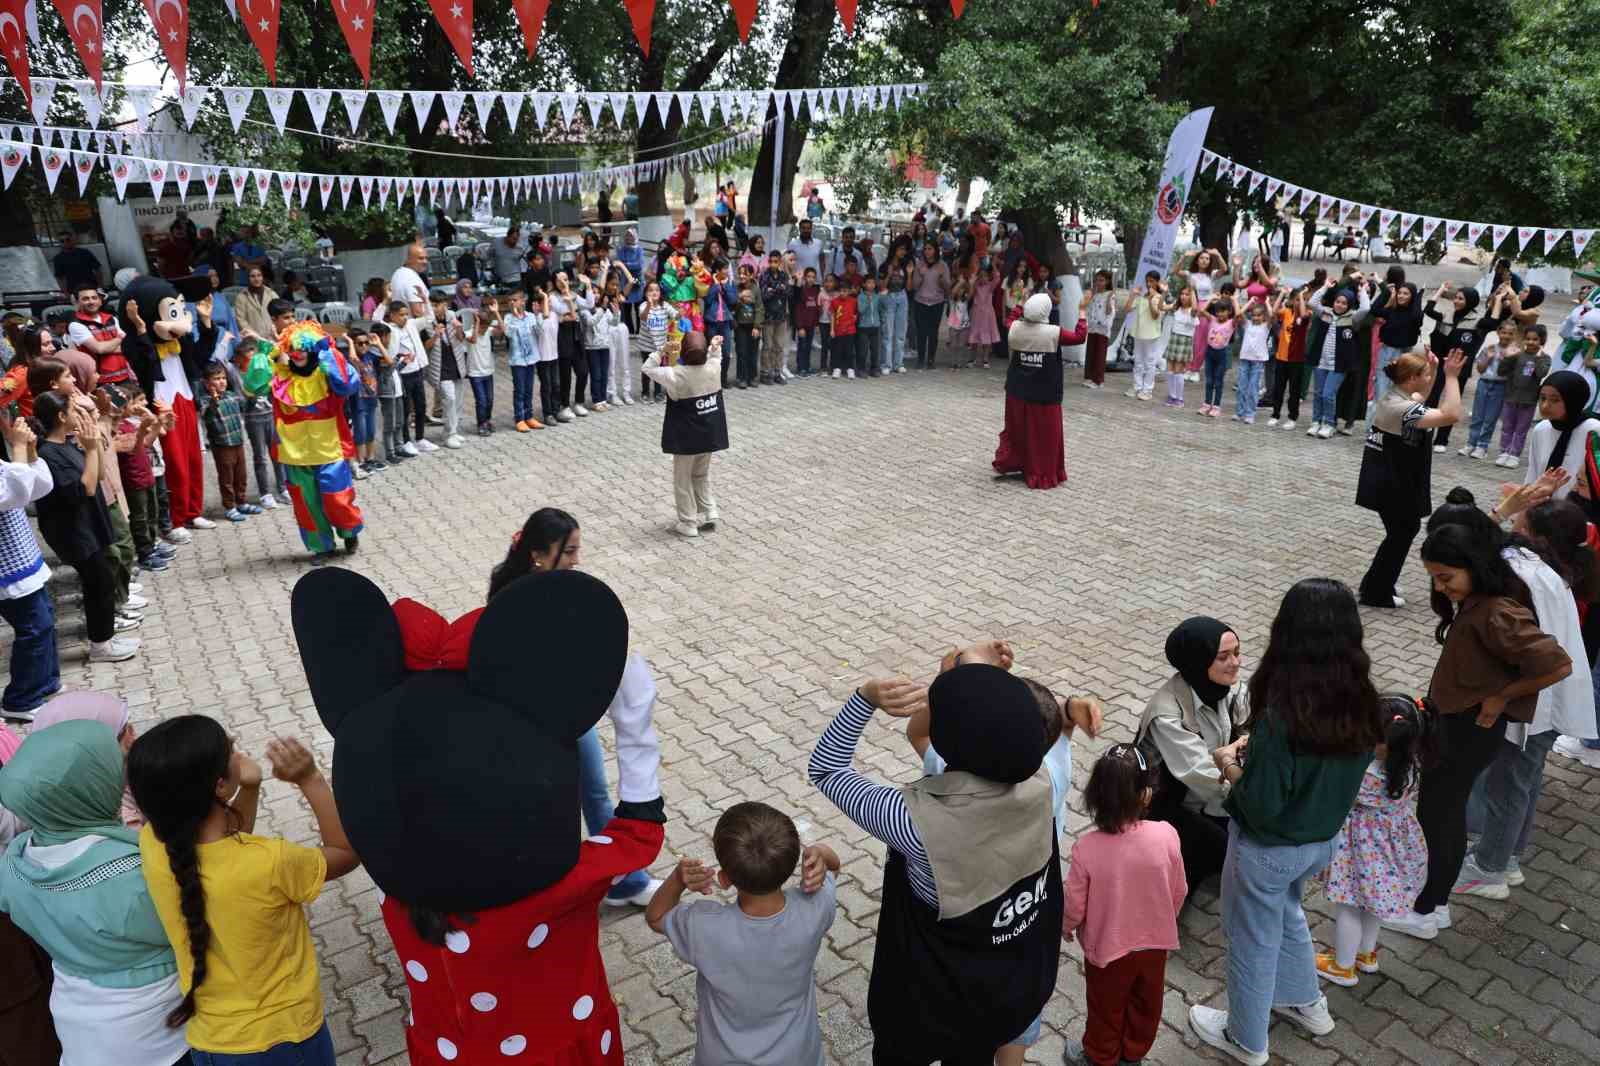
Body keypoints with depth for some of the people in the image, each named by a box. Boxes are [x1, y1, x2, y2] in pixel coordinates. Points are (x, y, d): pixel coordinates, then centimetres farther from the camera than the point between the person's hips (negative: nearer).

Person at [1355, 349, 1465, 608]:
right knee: (1401, 533, 6)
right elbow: (1451, 415, -33)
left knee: (1405, 529, 22)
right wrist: (1452, 376, -26)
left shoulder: (1393, 397, 5)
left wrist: (1434, 370, 13)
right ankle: (1376, 593, 15)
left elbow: (1420, 398, 27)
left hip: (1389, 481, 10)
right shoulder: (1401, 408, -26)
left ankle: (1377, 583, 32)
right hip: (1392, 485, -10)